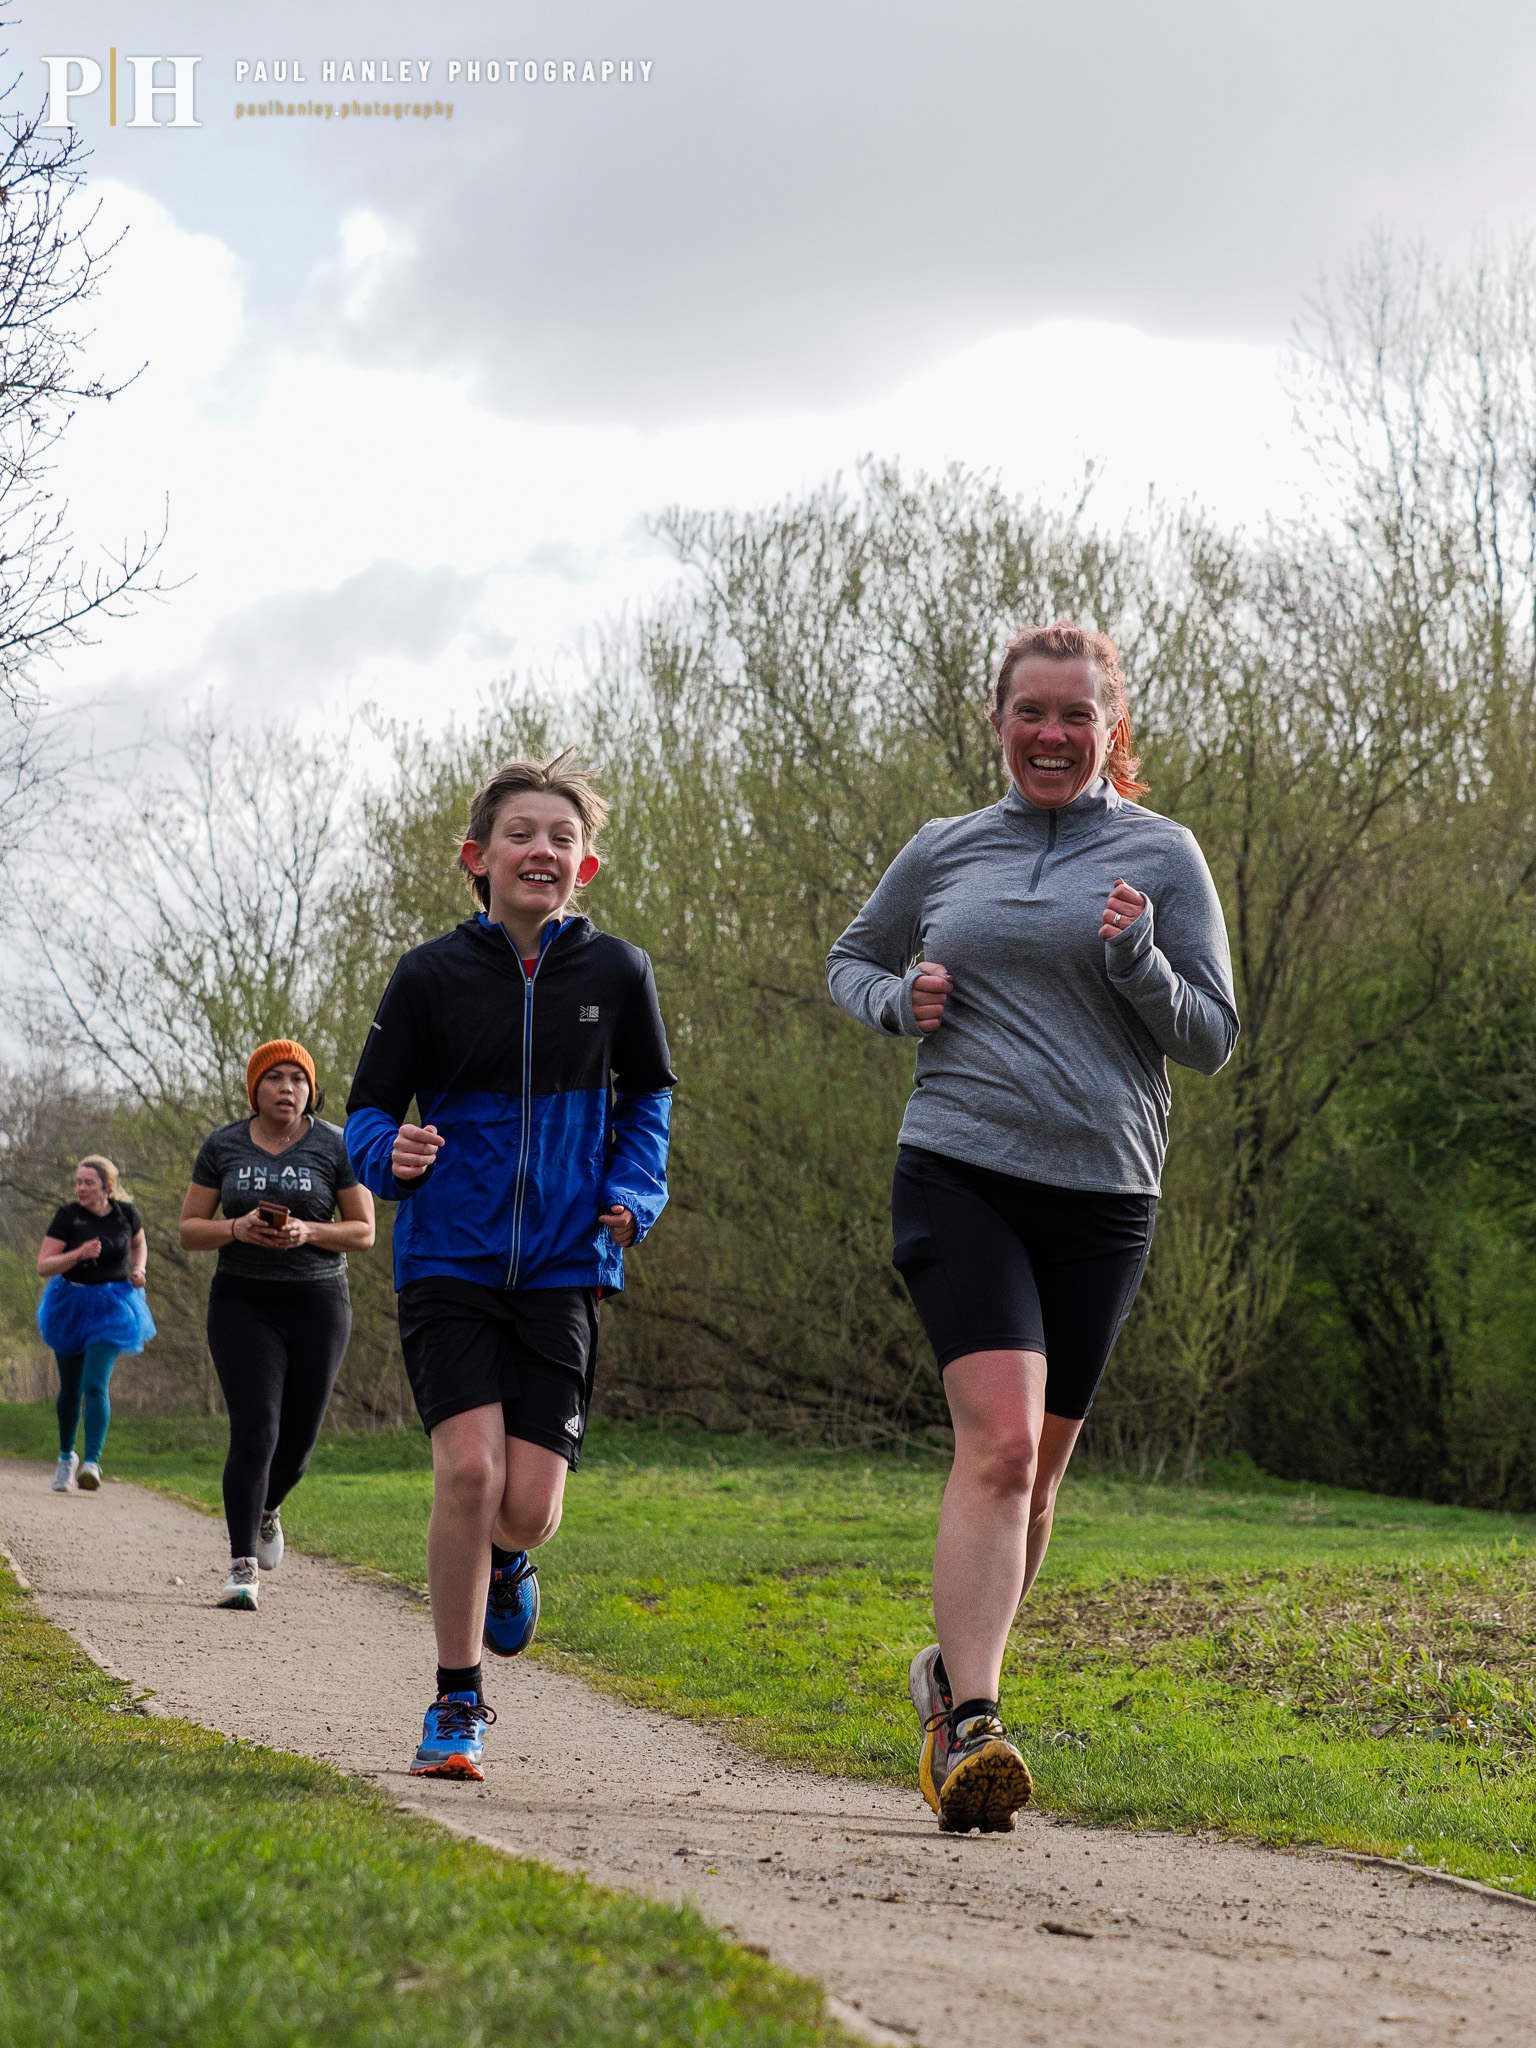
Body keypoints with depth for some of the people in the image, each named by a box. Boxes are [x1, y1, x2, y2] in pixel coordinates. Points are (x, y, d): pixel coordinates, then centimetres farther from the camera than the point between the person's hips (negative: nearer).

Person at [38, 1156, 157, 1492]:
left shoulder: (126, 1213, -5)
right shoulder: (68, 1215, -11)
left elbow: (139, 1242, 18)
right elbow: (43, 1266, -14)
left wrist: (139, 1269, -2)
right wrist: (79, 1254, -29)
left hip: (111, 1308, -1)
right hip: (71, 1305, 1)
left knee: (95, 1385, -17)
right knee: (70, 1388, 12)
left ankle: (92, 1463, -23)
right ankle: (66, 1458, 34)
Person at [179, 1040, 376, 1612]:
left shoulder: (334, 1146, 0)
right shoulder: (222, 1146, 3)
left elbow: (364, 1232, 2)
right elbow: (189, 1231, 5)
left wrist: (308, 1233, -17)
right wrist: (237, 1229, -15)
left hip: (317, 1303, 1)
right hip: (242, 1303, -1)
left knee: (297, 1440, 6)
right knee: (254, 1432, -15)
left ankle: (266, 1510, 41)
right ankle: (242, 1569, -14)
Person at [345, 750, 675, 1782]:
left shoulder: (615, 972, 2)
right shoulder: (433, 975, -2)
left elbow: (648, 1095, 18)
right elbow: (370, 1108, 4)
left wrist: (633, 1192, 1)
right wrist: (392, 1153, -19)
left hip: (564, 1267, 1)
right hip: (450, 1260, -1)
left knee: (530, 1501, -7)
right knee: (468, 1468, -17)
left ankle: (506, 1558, 34)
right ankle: (458, 1702, 1)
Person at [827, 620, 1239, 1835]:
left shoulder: (1161, 856, 6)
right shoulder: (944, 851, 11)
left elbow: (1212, 1039, 5)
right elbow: (849, 961, 26)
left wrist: (1138, 962, -14)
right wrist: (898, 1001, 3)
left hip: (1100, 1197, 1)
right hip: (958, 1176, -1)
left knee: (1036, 1468, 9)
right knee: (998, 1438, -19)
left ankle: (954, 1667, 31)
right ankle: (971, 1724, -24)